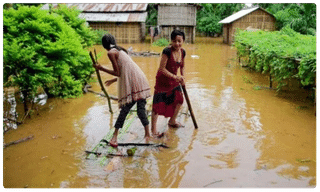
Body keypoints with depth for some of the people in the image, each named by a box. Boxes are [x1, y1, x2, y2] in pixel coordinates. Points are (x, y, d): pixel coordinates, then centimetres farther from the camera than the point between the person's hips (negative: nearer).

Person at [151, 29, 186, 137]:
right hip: (162, 80, -7)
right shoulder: (167, 51, -24)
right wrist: (175, 76, -26)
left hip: (174, 81, 7)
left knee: (179, 100, 16)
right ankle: (153, 129, 7)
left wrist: (182, 77, 2)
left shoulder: (182, 52, -2)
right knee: (158, 104, -5)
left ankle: (172, 121, 40)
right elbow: (162, 68, -23)